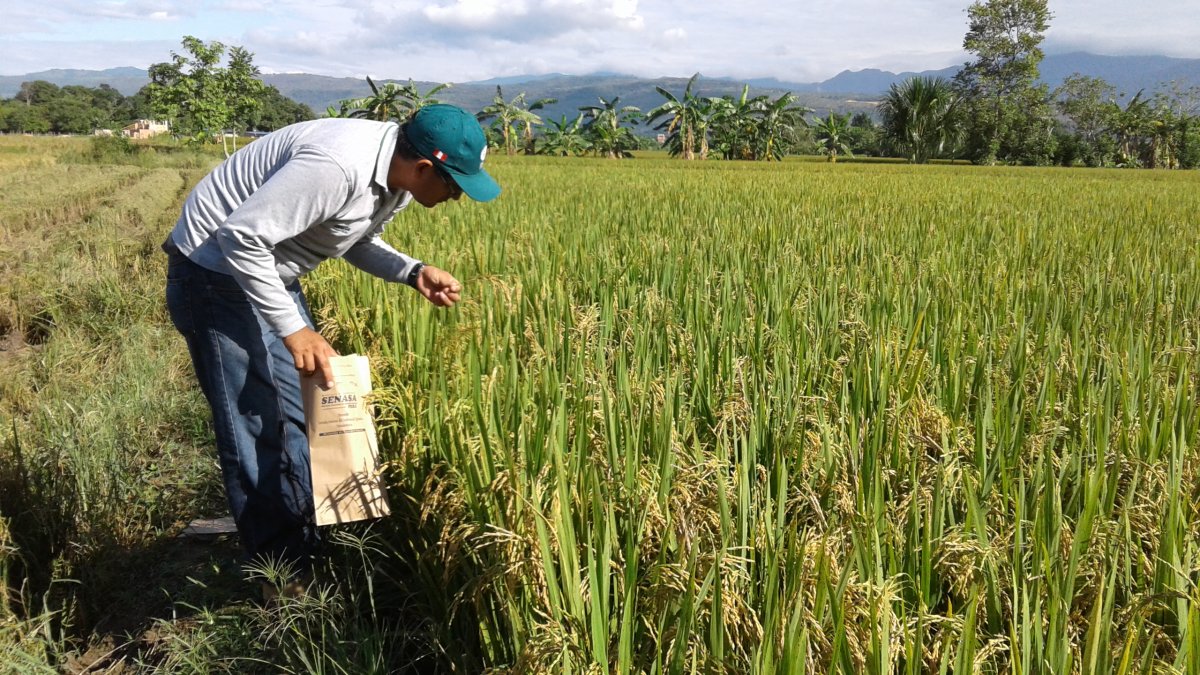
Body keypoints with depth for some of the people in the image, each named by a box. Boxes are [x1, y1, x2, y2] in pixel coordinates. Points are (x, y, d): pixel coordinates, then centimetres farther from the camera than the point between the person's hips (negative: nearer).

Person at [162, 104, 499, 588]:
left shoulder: (398, 176, -5)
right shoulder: (337, 166, -33)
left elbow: (356, 241, 11)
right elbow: (239, 238, -31)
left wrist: (413, 273, -6)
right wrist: (294, 329, -29)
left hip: (270, 273, 10)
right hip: (216, 272, -9)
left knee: (303, 416, 14)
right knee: (257, 430, -5)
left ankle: (312, 550, 29)